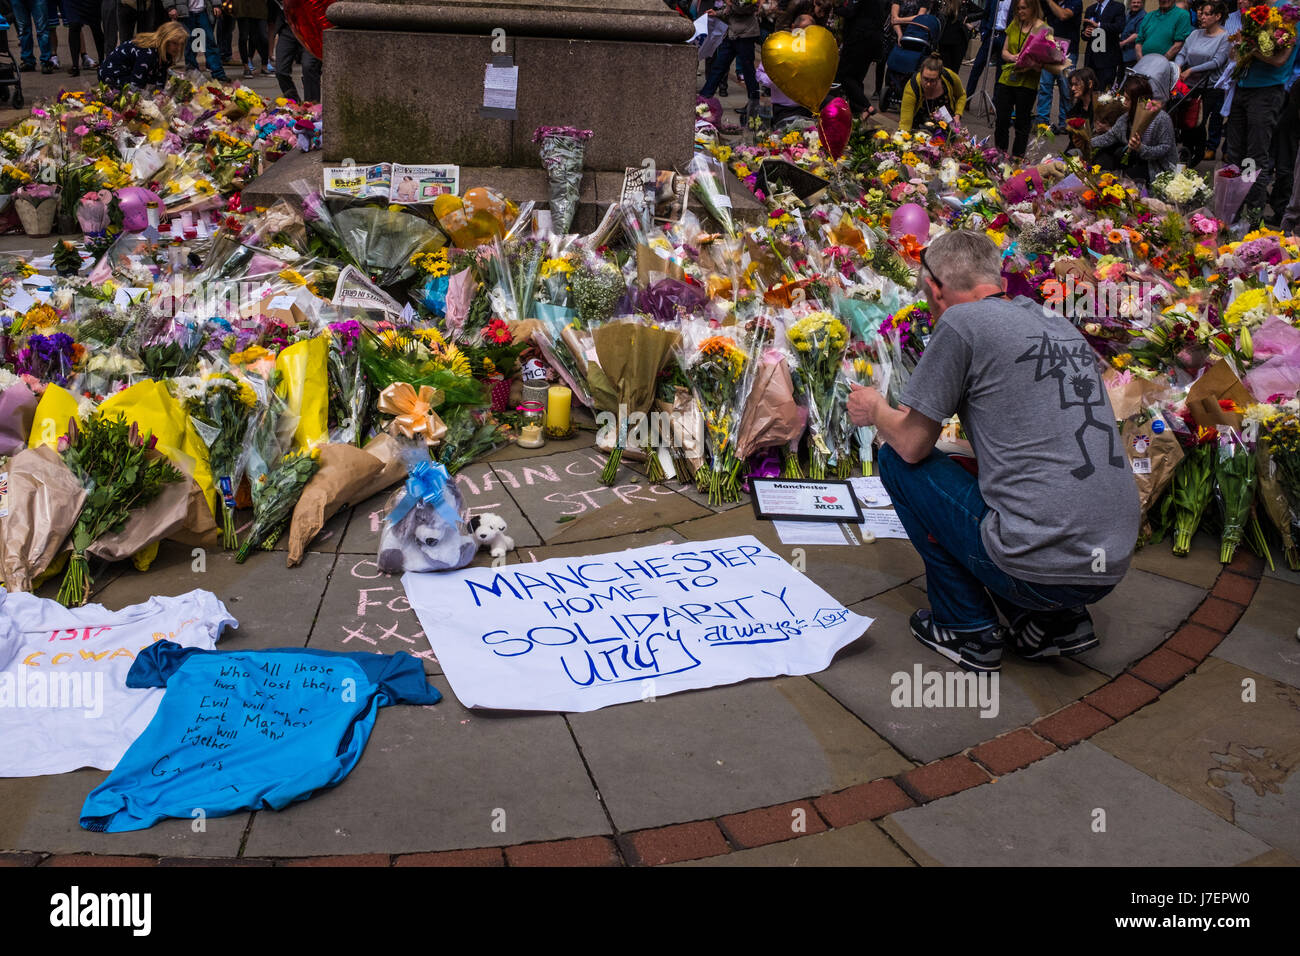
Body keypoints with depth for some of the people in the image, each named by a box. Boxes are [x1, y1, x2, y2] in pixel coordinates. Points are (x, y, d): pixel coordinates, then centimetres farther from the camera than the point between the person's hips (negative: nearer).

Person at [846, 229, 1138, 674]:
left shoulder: (962, 322, -7)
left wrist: (875, 411, 20)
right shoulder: (1063, 326, 16)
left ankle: (967, 630, 13)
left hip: (1039, 571, -8)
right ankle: (1057, 622, 17)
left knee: (896, 460, 9)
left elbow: (912, 445, -2)